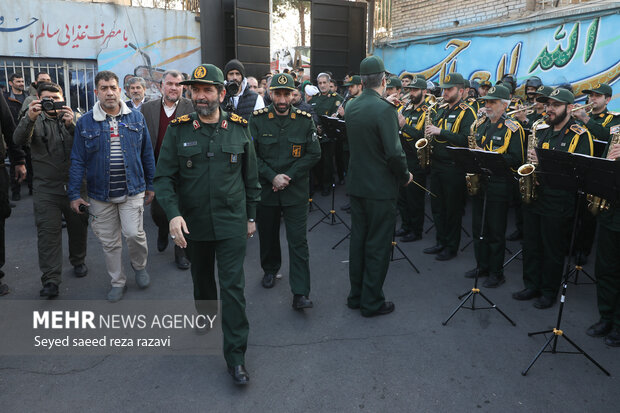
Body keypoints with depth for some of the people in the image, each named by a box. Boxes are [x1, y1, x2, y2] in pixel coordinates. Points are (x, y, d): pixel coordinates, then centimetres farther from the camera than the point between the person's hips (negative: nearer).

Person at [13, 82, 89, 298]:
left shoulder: (72, 120, 8)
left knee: (79, 227, 13)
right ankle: (51, 280, 0)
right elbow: (19, 140, -14)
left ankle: (78, 261, 36)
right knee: (48, 232, -3)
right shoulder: (36, 121, 5)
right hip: (46, 189, -1)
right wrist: (29, 118, -31)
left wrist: (71, 124, -26)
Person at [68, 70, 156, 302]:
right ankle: (118, 282, 28)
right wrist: (74, 194, -1)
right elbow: (78, 161, 1)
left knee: (134, 233, -11)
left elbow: (147, 154, 8)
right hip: (100, 194, 1)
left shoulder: (136, 118, 2)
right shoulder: (85, 122, -1)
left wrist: (150, 185, 9)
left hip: (133, 190, -1)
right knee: (109, 242, 9)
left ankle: (139, 266, 20)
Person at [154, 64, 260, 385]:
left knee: (233, 287, -3)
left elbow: (251, 177, 6)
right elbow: (164, 177, -5)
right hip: (193, 224, 2)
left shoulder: (238, 129, -2)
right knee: (202, 278, 22)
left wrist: (251, 216, 8)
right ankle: (205, 317, 52)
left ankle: (236, 357, 7)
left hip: (232, 223, -1)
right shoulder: (178, 130, -4)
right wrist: (173, 214, -20)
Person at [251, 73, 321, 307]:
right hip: (265, 188, 1)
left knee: (298, 240, -4)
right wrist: (272, 176, -14)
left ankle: (300, 293, 0)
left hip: (296, 190, -1)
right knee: (268, 234, 17)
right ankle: (270, 269, 44)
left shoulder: (305, 120, -2)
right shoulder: (258, 119, -2)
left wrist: (288, 177, -10)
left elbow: (314, 154, -2)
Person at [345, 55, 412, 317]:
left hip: (356, 184, 7)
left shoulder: (351, 107, 4)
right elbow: (394, 153, -23)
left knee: (358, 239, 16)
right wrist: (405, 176, -5)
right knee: (377, 246, 4)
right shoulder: (384, 109, -19)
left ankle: (356, 295, 28)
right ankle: (372, 302, 15)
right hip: (380, 187, -7)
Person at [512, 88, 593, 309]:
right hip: (533, 197, 6)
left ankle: (549, 291, 22)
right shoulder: (540, 131, 12)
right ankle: (532, 286, 29)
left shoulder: (580, 135, -7)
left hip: (558, 203, -6)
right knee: (531, 245, 14)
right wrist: (531, 157, -4)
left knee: (553, 249, 7)